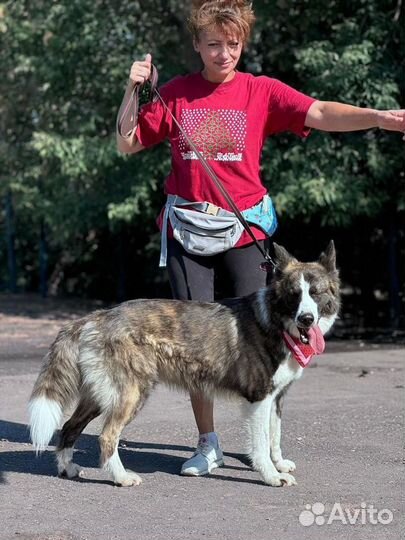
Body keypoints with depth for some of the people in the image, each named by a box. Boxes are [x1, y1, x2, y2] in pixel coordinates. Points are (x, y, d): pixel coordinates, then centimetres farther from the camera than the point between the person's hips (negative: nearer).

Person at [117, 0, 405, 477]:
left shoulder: (262, 92, 0)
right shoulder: (175, 94, 5)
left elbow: (320, 113, -14)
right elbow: (127, 145, 9)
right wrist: (132, 90, -5)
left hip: (243, 233, -1)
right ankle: (207, 445, 13)